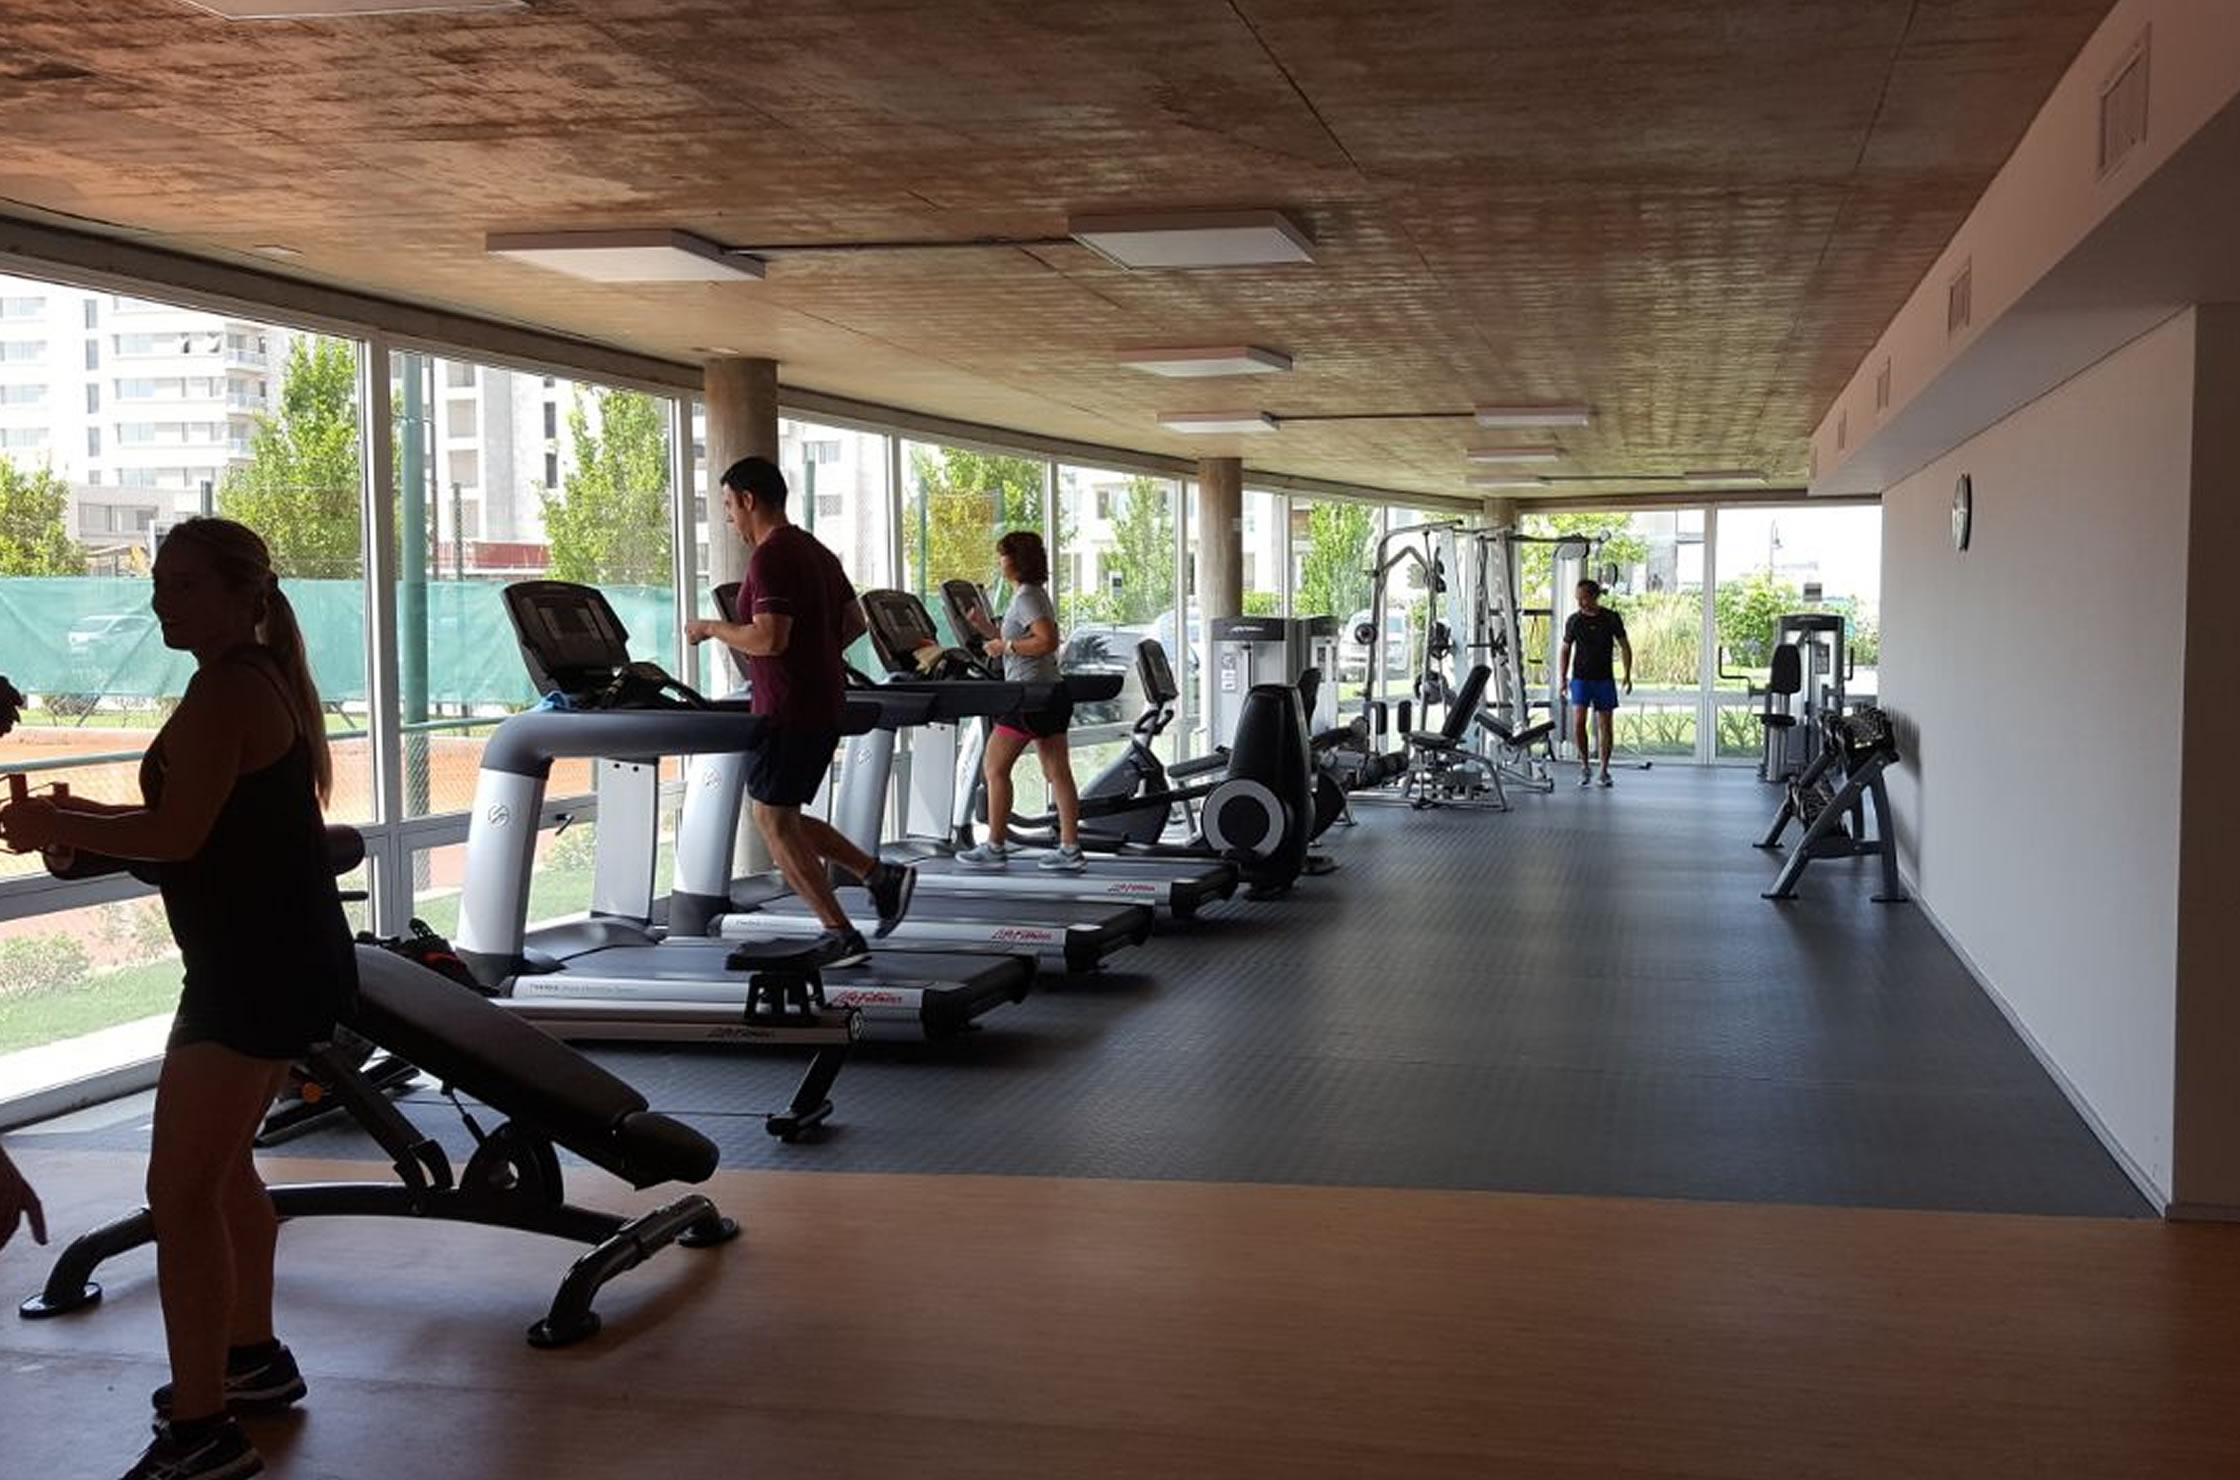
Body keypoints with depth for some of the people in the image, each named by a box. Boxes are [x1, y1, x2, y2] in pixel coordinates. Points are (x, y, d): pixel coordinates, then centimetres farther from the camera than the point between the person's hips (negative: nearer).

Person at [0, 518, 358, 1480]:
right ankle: (251, 1358, 37)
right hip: (277, 957, 11)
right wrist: (79, 819, 14)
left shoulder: (223, 690, -15)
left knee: (179, 1191, -10)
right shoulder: (263, 680, 16)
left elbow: (177, 835, -20)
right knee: (218, 1166, 23)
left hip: (257, 968, -11)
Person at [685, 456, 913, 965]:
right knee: (782, 818, 17)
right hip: (824, 704, 10)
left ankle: (840, 936, 0)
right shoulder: (815, 551, 15)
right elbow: (855, 622, 21)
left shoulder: (770, 557, -16)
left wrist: (711, 628, -11)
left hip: (789, 708, -9)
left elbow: (769, 639, -25)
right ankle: (882, 876, 11)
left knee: (773, 820, 0)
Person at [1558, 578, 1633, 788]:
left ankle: (1604, 771, 12)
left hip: (1604, 679, 0)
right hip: (1581, 678, 0)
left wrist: (1628, 675, -1)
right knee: (1578, 721, -14)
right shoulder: (1573, 620, 1)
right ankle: (1585, 765, 1)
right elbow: (1565, 651, 10)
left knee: (1605, 725, 3)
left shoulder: (1611, 619, -1)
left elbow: (1625, 647, 7)